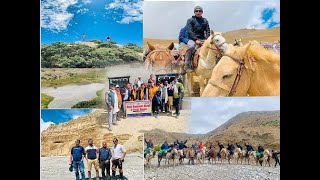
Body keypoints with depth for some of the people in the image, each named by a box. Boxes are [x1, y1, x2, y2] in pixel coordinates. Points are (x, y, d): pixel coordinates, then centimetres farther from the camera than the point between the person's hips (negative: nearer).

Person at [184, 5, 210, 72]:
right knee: (191, 46, -37)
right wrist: (196, 40, -20)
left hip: (202, 39, 4)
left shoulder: (205, 21, 15)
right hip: (192, 39, -4)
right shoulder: (190, 20, 3)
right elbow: (189, 31, -8)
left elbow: (208, 31, 9)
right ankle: (187, 65, -31)